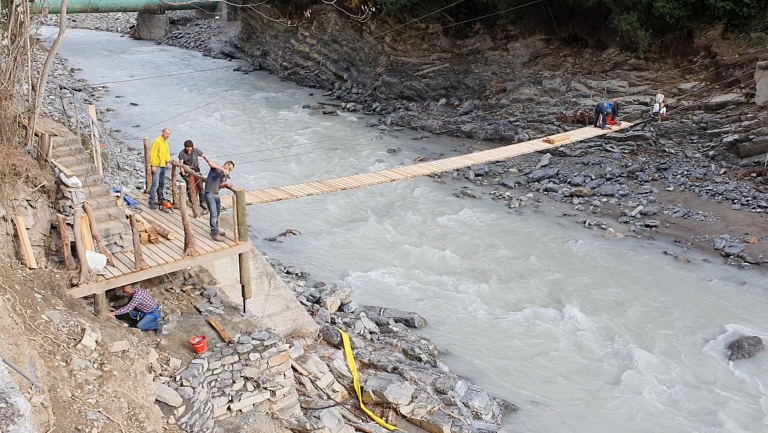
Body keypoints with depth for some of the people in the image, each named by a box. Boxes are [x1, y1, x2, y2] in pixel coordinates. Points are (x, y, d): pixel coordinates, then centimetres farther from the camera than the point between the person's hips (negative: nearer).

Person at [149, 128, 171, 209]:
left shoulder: (165, 143, 16)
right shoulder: (157, 142, -12)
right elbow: (153, 154, -17)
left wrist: (168, 160, 1)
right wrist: (153, 165, -22)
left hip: (163, 166, 9)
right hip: (157, 166, -9)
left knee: (162, 184, 16)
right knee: (155, 184, -11)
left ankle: (161, 199, 28)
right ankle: (151, 202, -9)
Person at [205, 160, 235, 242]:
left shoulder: (225, 175, 9)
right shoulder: (216, 168, -11)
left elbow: (219, 185, 11)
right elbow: (210, 162, -32)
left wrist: (226, 185, -10)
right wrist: (222, 169, -34)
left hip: (216, 194, 8)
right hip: (209, 194, -8)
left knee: (217, 214, 17)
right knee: (214, 214, -8)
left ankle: (215, 231, 33)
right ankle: (214, 234, -3)